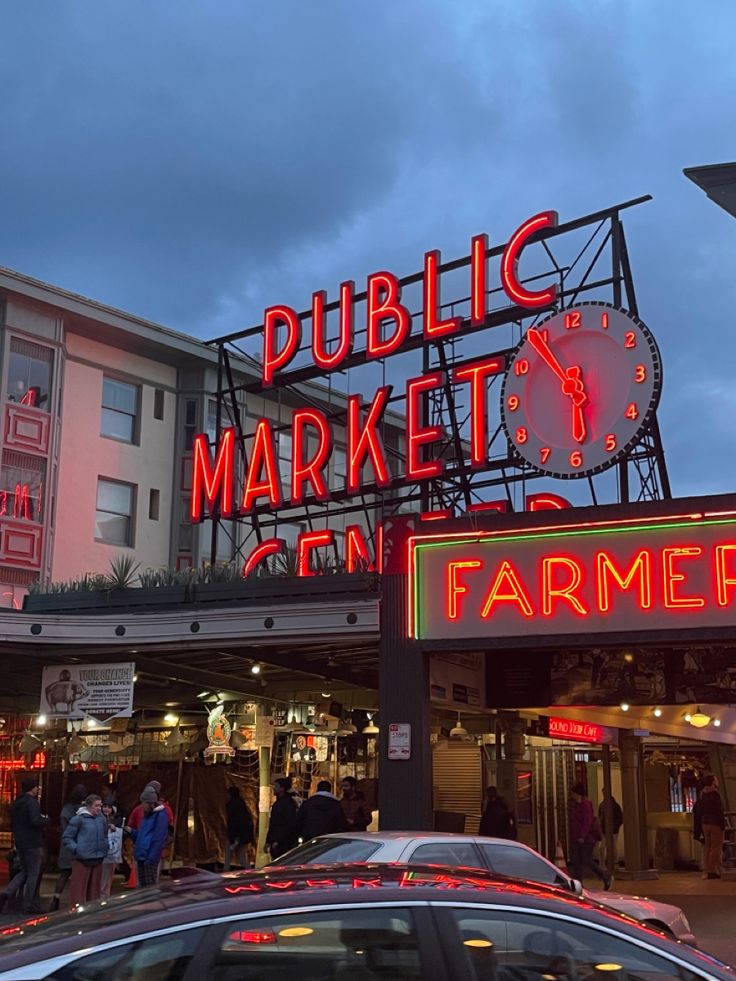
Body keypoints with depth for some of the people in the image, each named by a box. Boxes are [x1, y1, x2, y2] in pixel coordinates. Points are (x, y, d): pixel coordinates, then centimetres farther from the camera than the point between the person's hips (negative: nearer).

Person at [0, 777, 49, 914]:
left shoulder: (16, 803, 12)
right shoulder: (32, 802, -16)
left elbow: (12, 823, 18)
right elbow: (35, 821, -26)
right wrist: (46, 819, -9)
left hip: (20, 843, 8)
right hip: (33, 844, -8)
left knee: (24, 872, 18)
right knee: (33, 873, 2)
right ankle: (28, 905, 5)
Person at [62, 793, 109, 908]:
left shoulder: (102, 819, 8)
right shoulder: (79, 819, -9)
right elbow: (66, 837, -5)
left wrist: (105, 847, 10)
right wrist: (76, 849, -12)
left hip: (98, 859, 6)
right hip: (82, 860, -6)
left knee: (94, 889, 12)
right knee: (79, 888, -5)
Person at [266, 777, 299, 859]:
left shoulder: (288, 802, -10)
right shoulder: (277, 803, 19)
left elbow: (290, 825, -18)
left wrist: (277, 841, -19)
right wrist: (268, 841, 17)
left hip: (284, 844, -9)